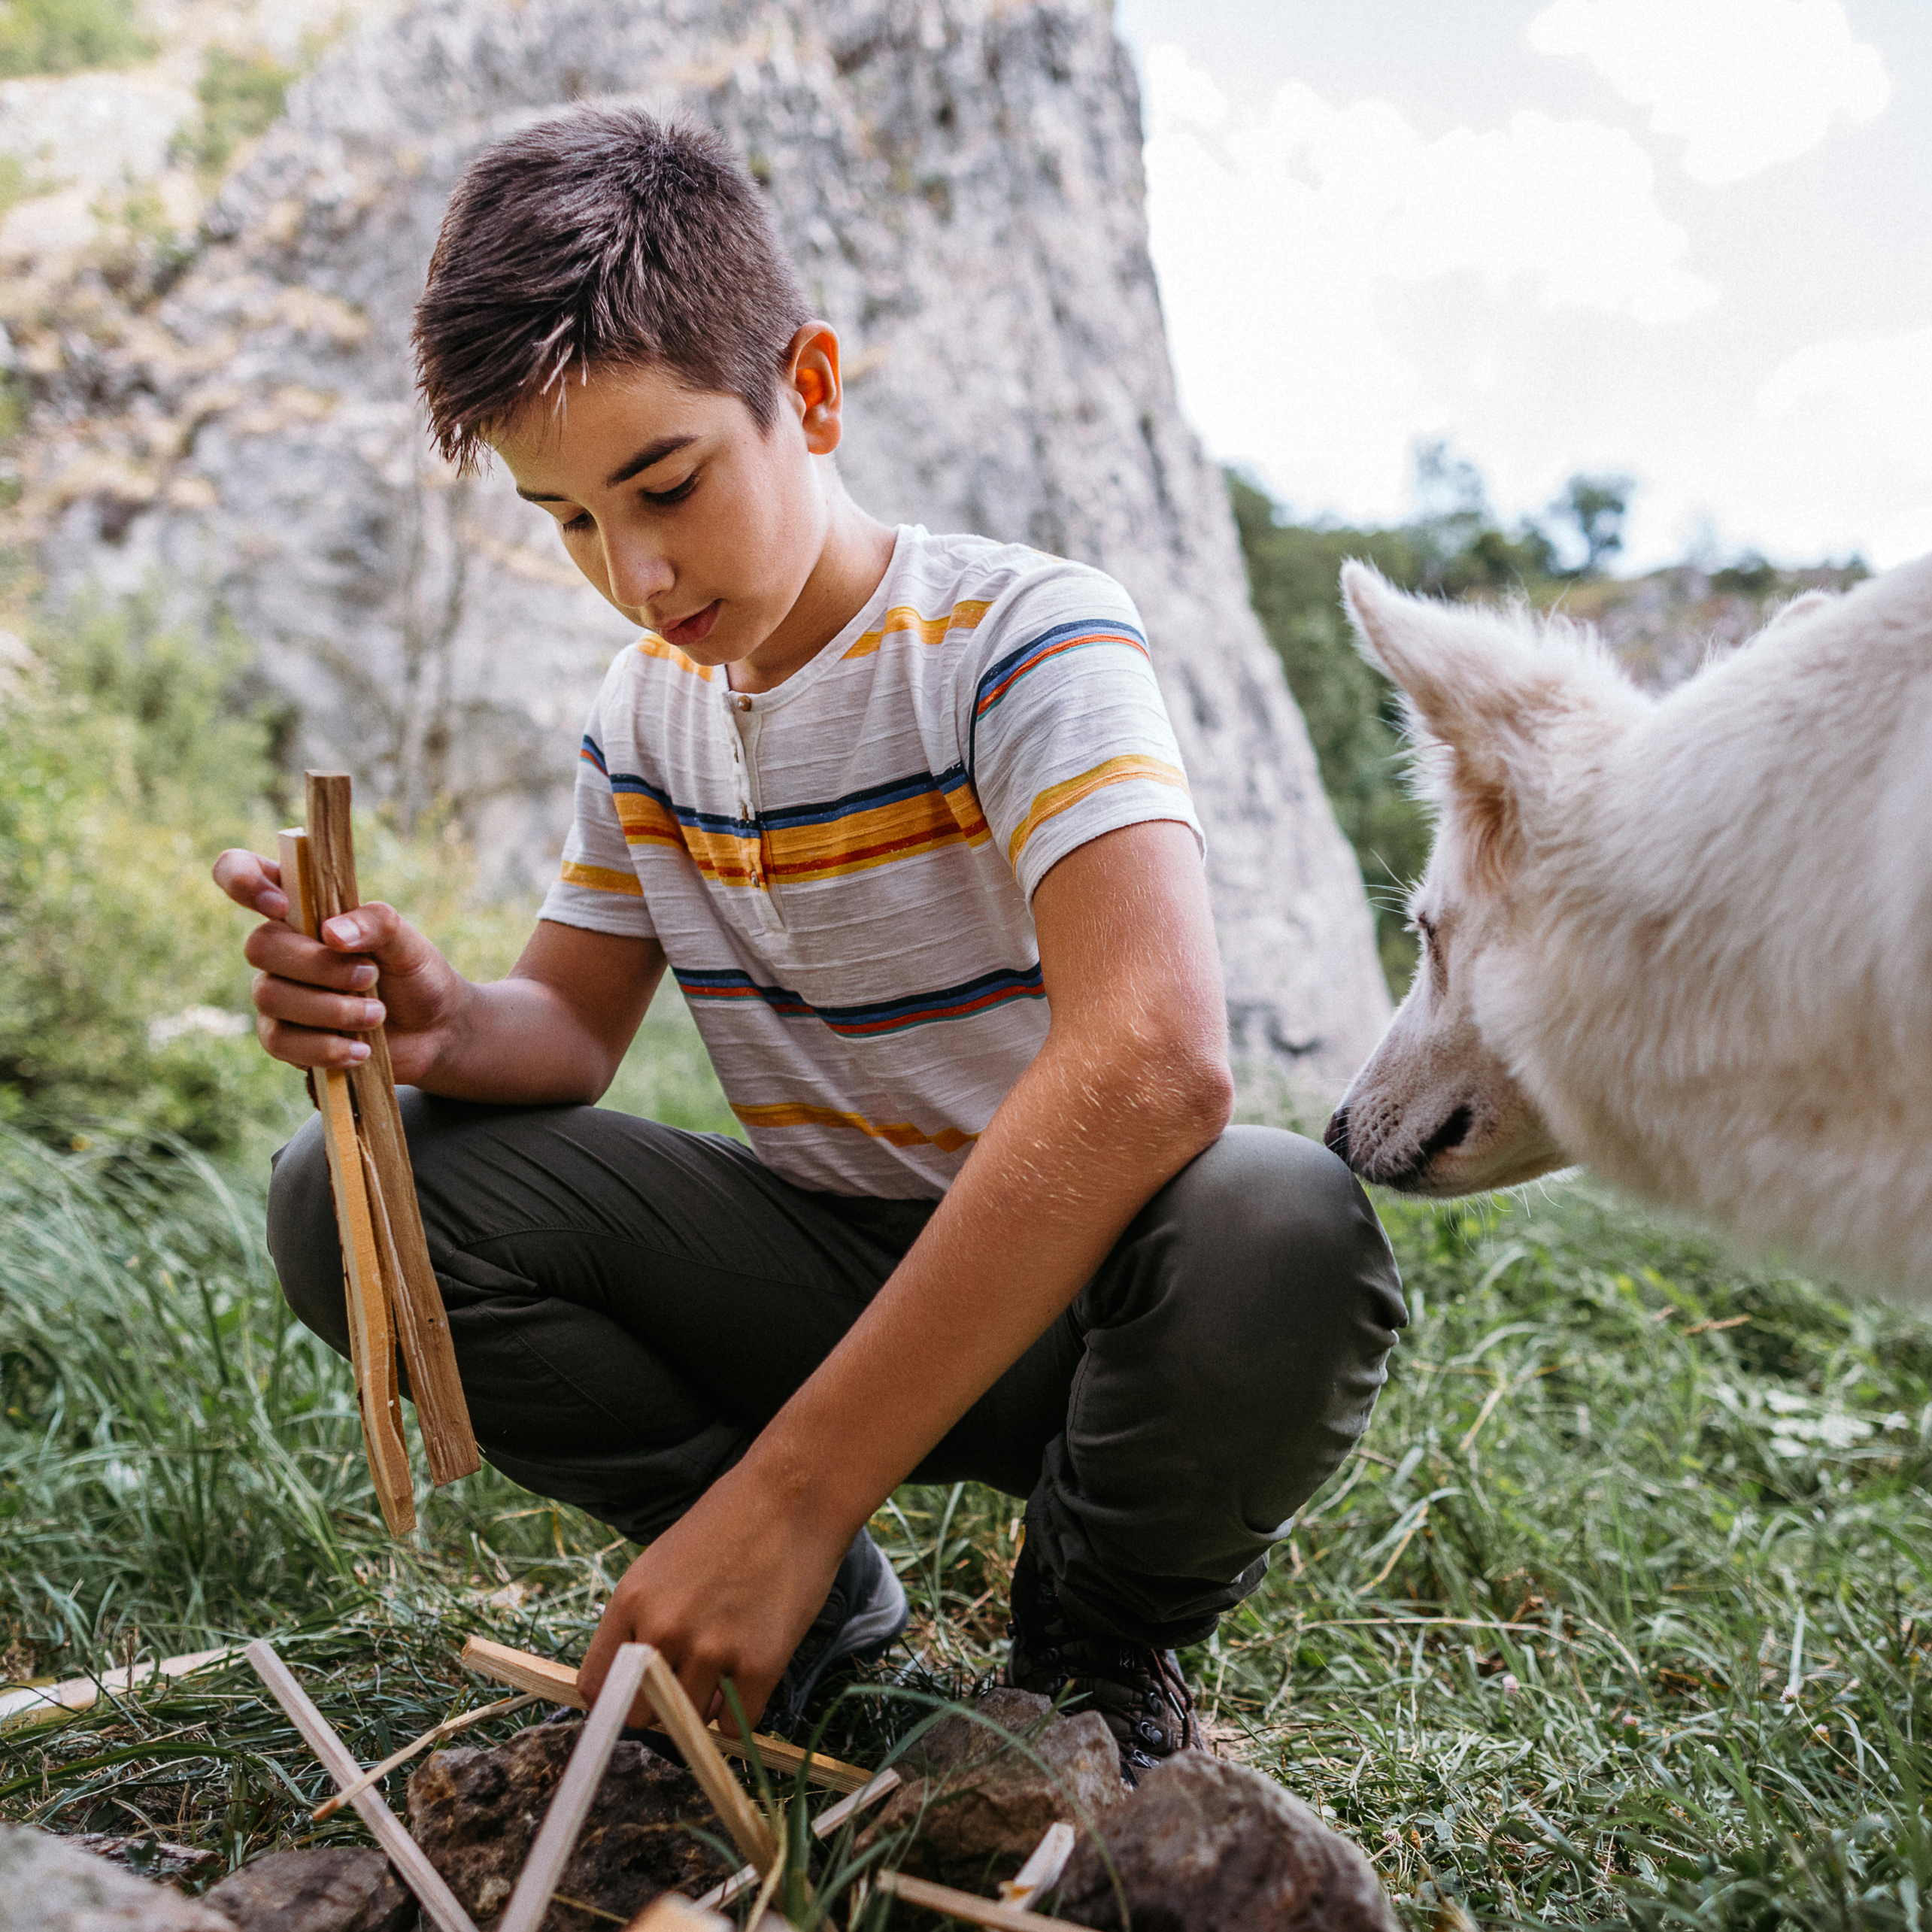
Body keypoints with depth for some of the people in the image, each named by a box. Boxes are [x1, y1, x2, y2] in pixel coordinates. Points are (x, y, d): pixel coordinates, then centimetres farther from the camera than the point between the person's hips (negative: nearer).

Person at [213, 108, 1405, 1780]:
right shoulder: (647, 710, 3)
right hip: (821, 1268, 5)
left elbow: (1153, 1061, -36)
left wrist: (787, 1494, -38)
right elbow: (573, 1027, 8)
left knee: (1279, 1235, -39)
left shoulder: (1024, 637, -19)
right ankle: (823, 1610, 0)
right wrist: (440, 1027, -20)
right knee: (351, 1196, -12)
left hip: (1059, 1283, -4)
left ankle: (1096, 1640, -4)